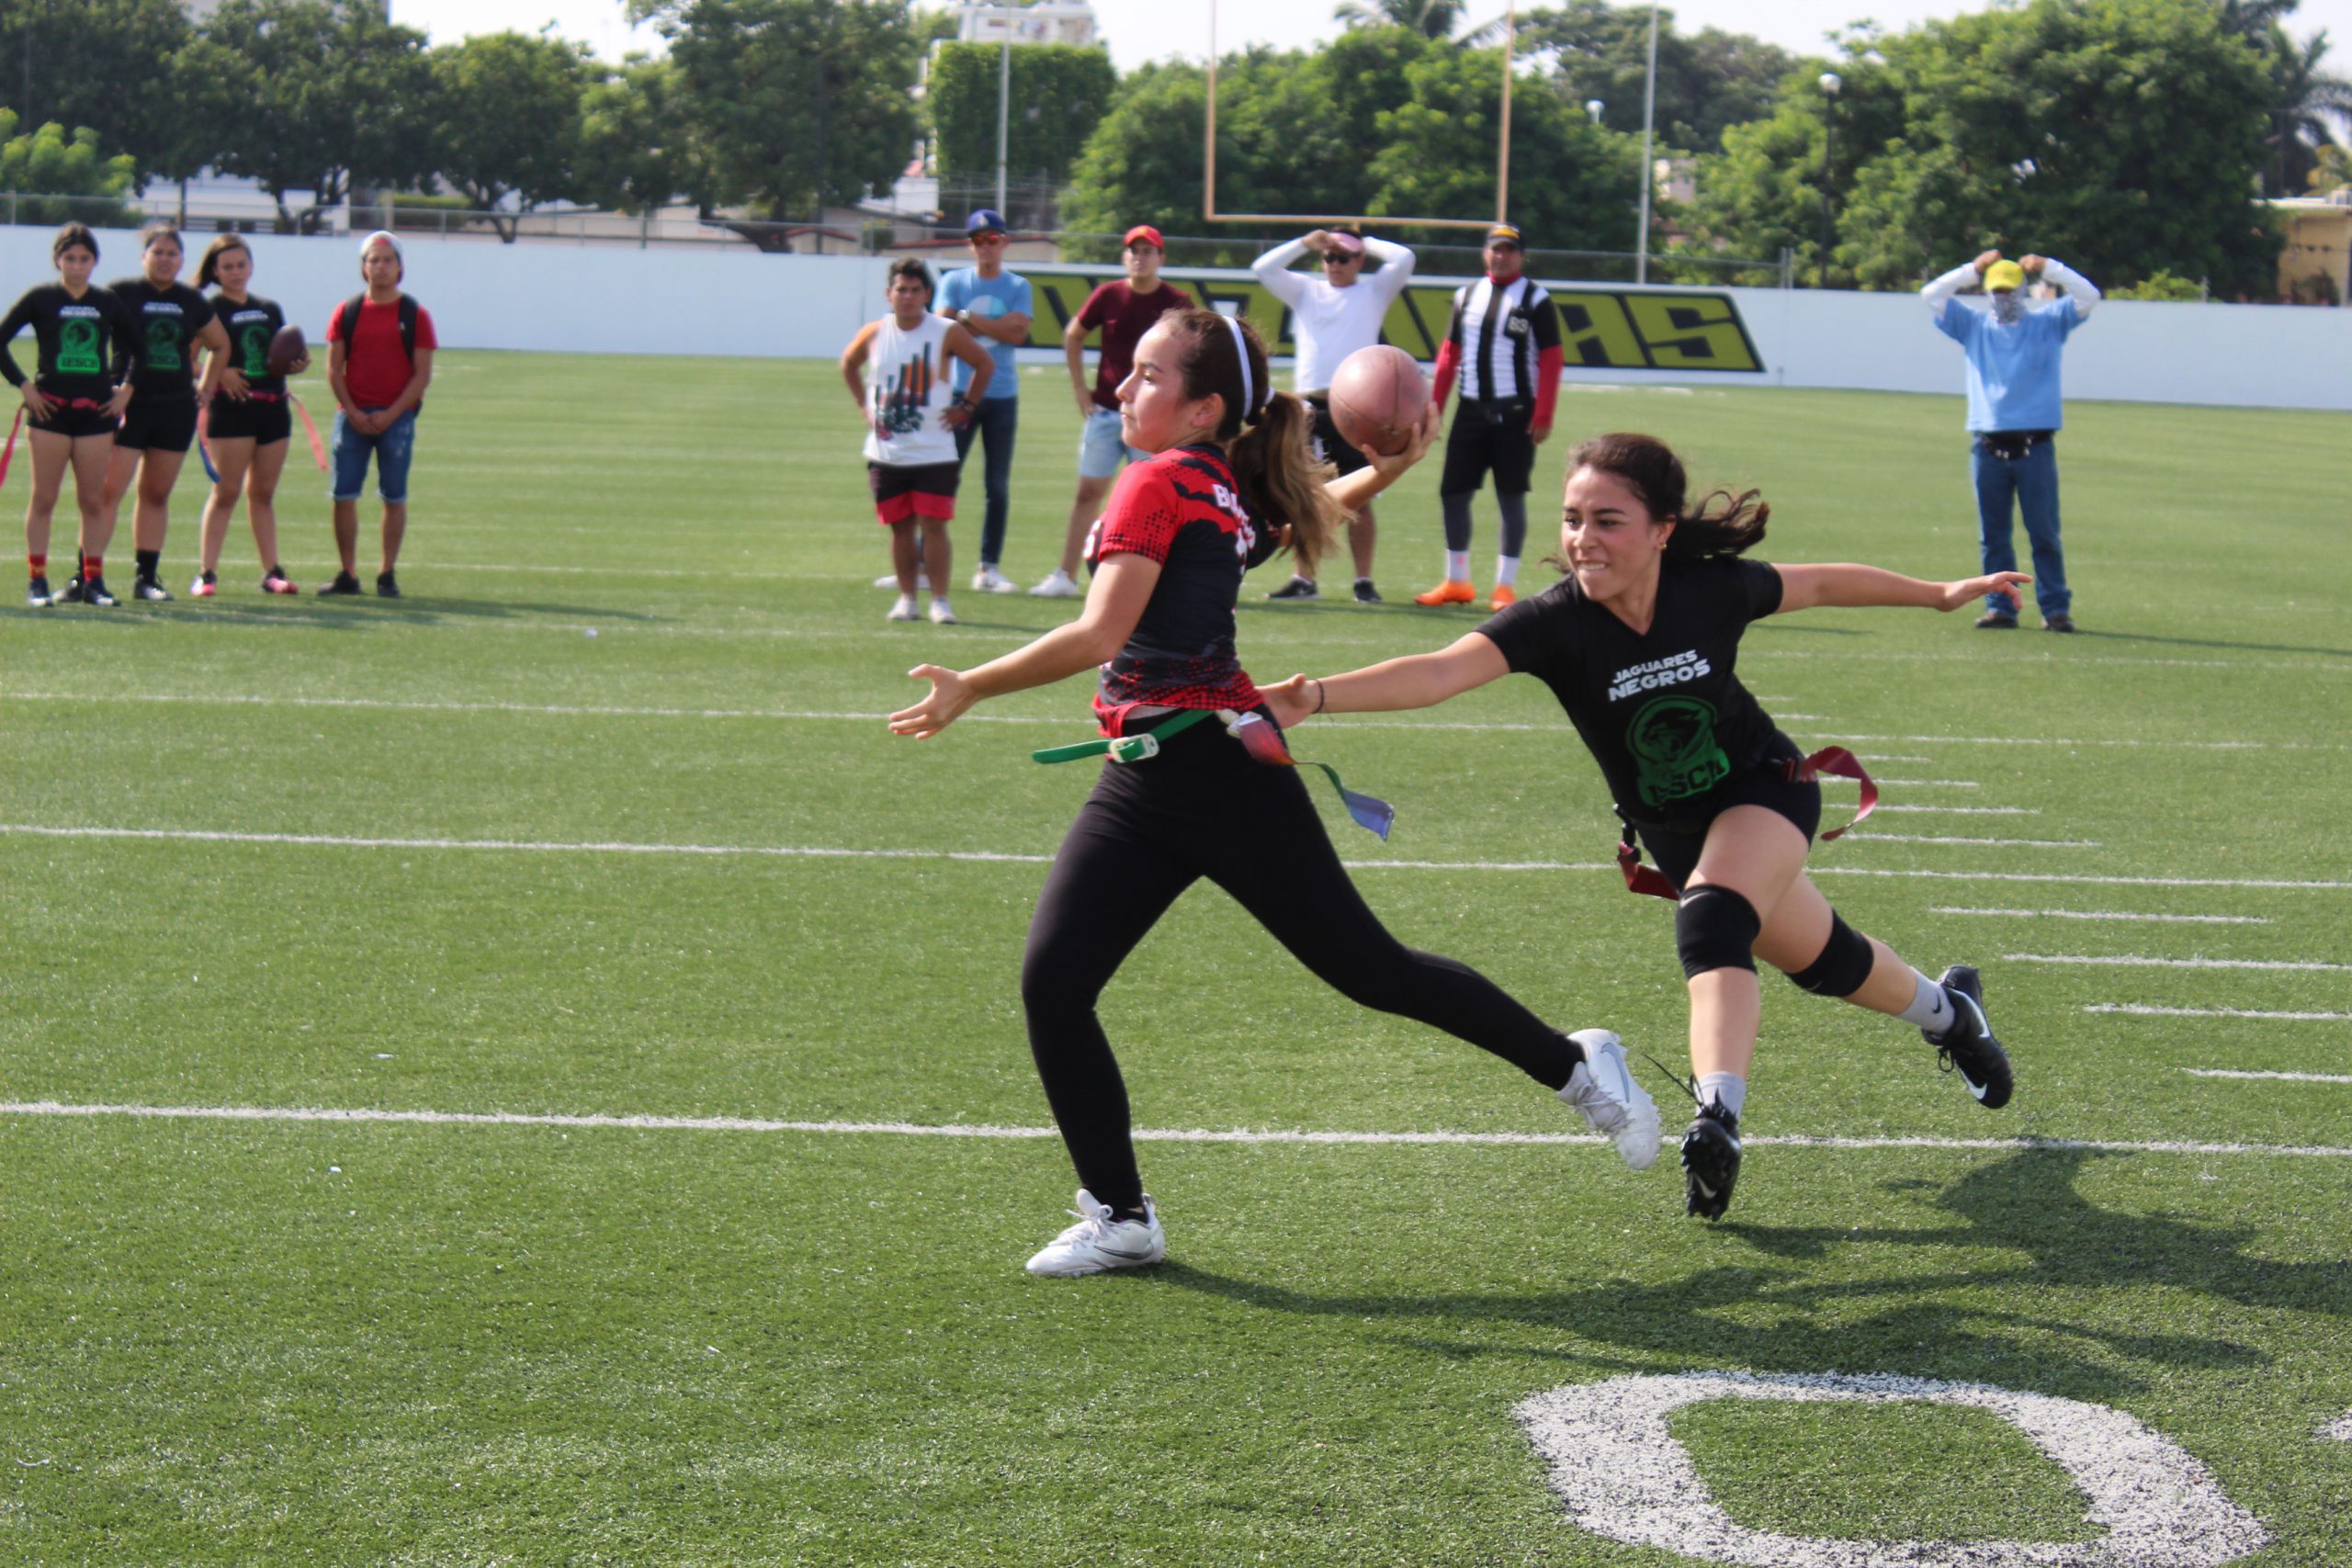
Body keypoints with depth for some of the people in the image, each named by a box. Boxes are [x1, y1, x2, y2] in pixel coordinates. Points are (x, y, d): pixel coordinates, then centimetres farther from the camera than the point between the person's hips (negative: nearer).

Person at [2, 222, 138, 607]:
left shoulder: (108, 303, 8)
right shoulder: (40, 298, -1)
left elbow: (137, 349, 21)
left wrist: (127, 388, 9)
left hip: (96, 411, 3)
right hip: (50, 408, -3)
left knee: (93, 501, 4)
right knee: (43, 499, -1)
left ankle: (94, 581, 10)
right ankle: (37, 582, 2)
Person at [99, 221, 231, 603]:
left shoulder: (193, 302, 10)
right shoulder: (120, 294, -4)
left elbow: (220, 344, 25)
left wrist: (207, 385, 17)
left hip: (177, 410, 5)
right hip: (129, 406, -4)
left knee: (157, 494, 9)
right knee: (109, 491, -10)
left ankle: (147, 578, 15)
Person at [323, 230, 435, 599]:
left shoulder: (415, 315, 2)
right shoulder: (347, 312, 7)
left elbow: (423, 374, -1)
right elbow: (334, 368, 6)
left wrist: (391, 414, -11)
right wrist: (353, 413, -7)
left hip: (397, 417, -2)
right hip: (352, 416, 2)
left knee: (394, 497, 1)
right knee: (344, 495, -1)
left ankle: (387, 576, 8)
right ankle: (348, 575, 6)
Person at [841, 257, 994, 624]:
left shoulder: (946, 333, -5)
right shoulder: (874, 334, 3)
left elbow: (985, 364, 6)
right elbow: (848, 364, 23)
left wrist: (966, 407, 2)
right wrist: (864, 405, 14)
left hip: (933, 452, -3)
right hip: (885, 453, 3)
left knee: (933, 524, -7)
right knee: (900, 526, 8)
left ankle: (940, 600, -3)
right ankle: (906, 598, 17)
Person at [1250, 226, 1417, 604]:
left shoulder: (1373, 293, 9)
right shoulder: (1306, 291, 17)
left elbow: (1404, 259, -4)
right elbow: (1263, 268, 10)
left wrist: (1366, 242, 9)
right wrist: (1306, 243, 3)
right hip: (1310, 408, 3)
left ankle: (1364, 580, 2)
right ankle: (1303, 579, 12)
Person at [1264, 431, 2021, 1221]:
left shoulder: (1714, 588, -26)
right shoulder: (1554, 622, -30)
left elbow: (1820, 584, -6)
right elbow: (1440, 671, -45)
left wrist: (1941, 594, 9)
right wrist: (1317, 696, -62)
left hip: (1765, 787, -3)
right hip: (1673, 832, 3)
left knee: (1711, 923, -33)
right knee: (1823, 960, 23)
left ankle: (1717, 1119, -39)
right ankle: (1944, 1007, 52)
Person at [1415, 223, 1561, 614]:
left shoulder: (1535, 299, -2)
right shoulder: (1467, 295, 13)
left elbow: (1551, 360, -6)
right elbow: (1449, 353, 14)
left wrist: (1543, 416, -13)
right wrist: (1434, 406, 8)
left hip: (1515, 413, -5)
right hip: (1471, 410, 5)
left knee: (1511, 497, -1)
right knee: (1452, 492, 4)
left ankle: (1505, 585, 5)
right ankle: (1457, 582, 15)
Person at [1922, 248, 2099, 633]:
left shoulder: (2049, 323, 12)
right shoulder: (1973, 326, 15)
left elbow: (2088, 296, 2)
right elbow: (1932, 295, 8)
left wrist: (2047, 268, -5)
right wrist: (1975, 269, 3)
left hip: (2036, 446, -2)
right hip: (1987, 447, 2)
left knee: (2044, 533, -3)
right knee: (1993, 536, 2)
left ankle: (2056, 608, -3)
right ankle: (2000, 607, 6)